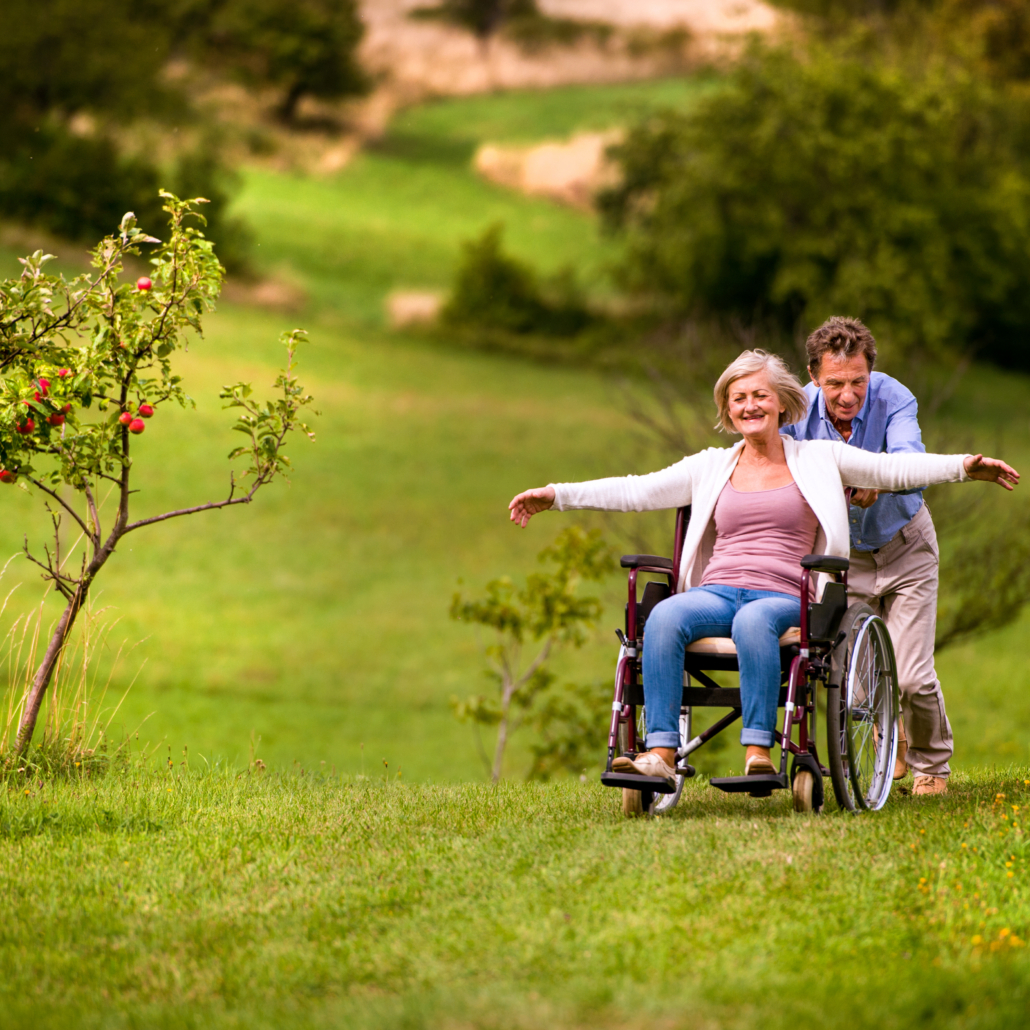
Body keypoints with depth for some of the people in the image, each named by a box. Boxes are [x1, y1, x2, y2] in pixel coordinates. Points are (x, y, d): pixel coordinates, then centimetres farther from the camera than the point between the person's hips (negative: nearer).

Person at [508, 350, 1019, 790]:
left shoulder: (818, 458, 15)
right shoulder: (711, 467, 21)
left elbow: (893, 469, 9)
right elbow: (637, 490, 18)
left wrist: (962, 466, -5)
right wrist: (556, 495, 11)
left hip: (784, 598, -2)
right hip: (717, 590, 2)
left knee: (753, 620, -40)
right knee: (664, 616, -32)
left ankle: (758, 748, -44)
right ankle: (661, 751, -41)